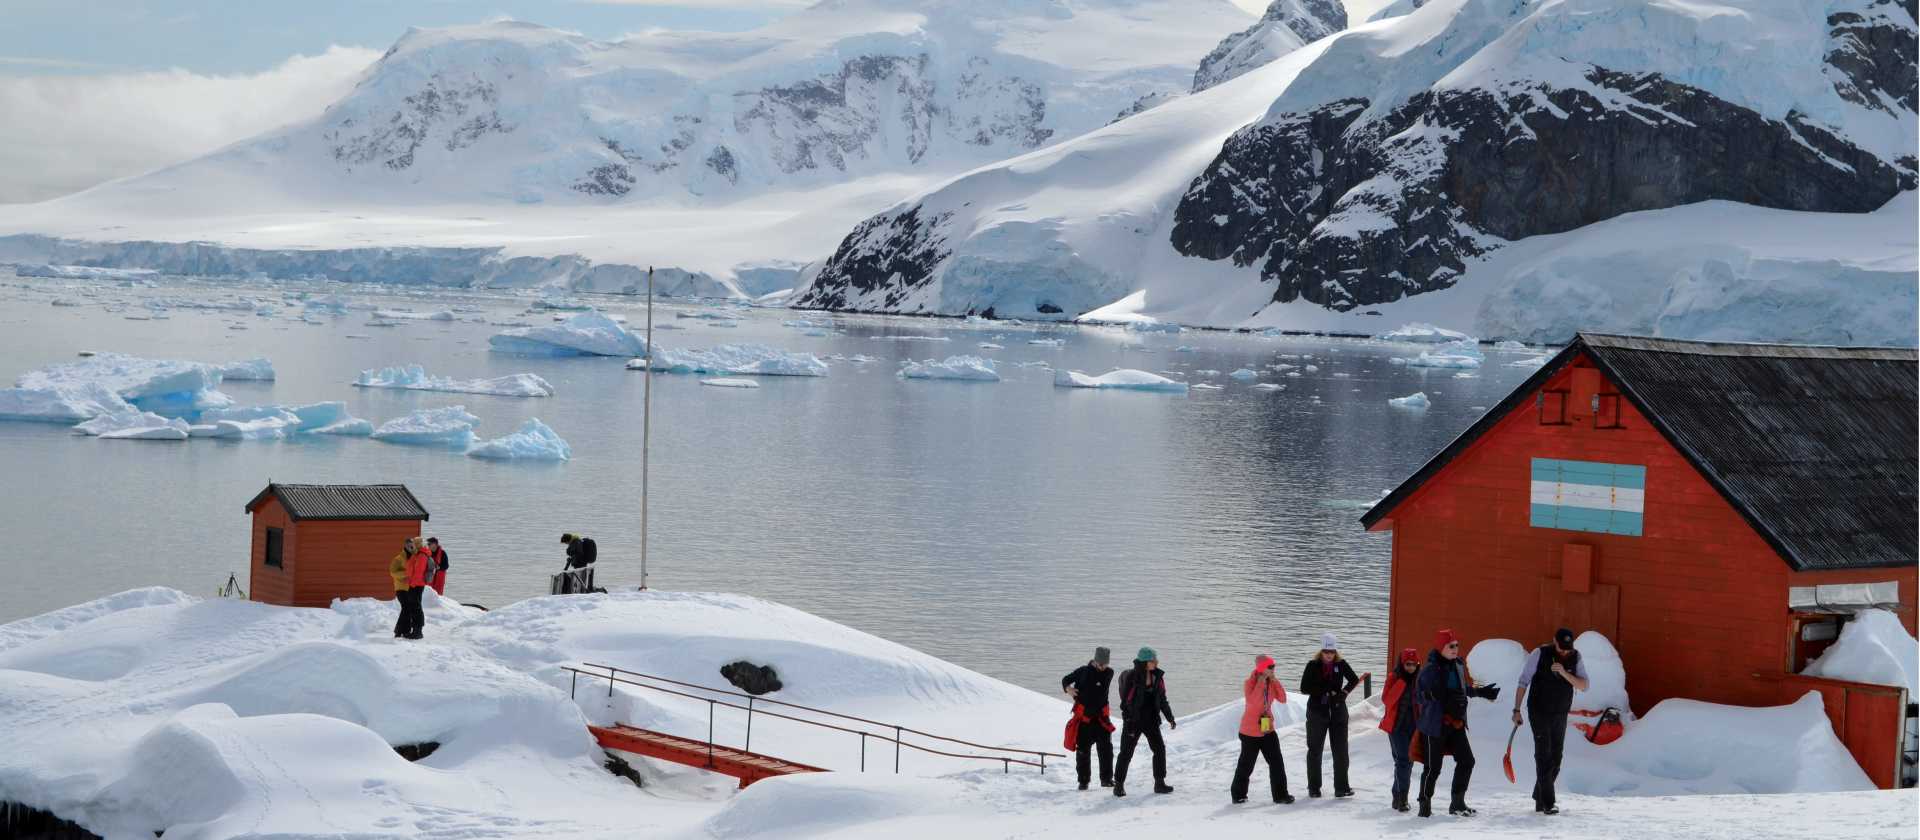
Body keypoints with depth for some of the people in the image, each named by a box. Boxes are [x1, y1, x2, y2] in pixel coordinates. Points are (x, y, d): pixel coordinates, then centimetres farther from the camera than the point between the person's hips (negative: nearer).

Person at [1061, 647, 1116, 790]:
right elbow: (1066, 680, 8)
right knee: (1083, 749, 3)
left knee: (1106, 748, -6)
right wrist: (1068, 688, -13)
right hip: (1083, 717, -1)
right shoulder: (1083, 671, -3)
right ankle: (1083, 780, 12)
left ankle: (1106, 778, 4)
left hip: (1100, 716, 1)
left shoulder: (1108, 673, 3)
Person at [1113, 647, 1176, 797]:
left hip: (1151, 720, 6)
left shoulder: (1157, 677, 2)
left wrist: (1170, 718, 7)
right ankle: (1119, 784, 10)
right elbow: (1125, 700, -15)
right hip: (1133, 721, -6)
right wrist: (1129, 720, -18)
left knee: (1160, 749, 2)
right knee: (1126, 752, 0)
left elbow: (1162, 699, 11)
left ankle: (1159, 783, 12)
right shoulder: (1131, 677, -17)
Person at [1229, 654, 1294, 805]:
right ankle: (1238, 794, 21)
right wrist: (1261, 682, -28)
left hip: (1268, 729, 5)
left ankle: (1280, 794, 4)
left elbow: (1282, 699, -5)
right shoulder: (1249, 683, -15)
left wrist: (1275, 681, -12)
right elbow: (1253, 701, -30)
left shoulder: (1271, 683, 4)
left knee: (1277, 763, -2)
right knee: (1246, 764, 5)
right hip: (1250, 731, -5)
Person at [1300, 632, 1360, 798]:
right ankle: (1314, 788, 14)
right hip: (1317, 711, -2)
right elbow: (1304, 689, -10)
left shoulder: (1341, 665, 1)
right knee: (1315, 750, 6)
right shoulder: (1313, 666, -5)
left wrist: (1343, 692, -3)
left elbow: (1354, 680, 13)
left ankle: (1341, 787, 5)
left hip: (1338, 711, 2)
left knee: (1341, 750, 1)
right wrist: (1325, 690, -17)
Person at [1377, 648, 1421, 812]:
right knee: (1403, 760, -13)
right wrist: (1402, 681, -20)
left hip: (1414, 726, 4)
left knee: (1408, 760, 11)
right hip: (1397, 725, -4)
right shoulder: (1394, 678, -3)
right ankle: (1402, 798, -17)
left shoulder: (1420, 680, 8)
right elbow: (1386, 700, -16)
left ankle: (1397, 795, 26)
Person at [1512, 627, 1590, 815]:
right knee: (1543, 755, -10)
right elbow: (1523, 682, -7)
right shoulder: (1540, 654, -12)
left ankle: (1540, 799, 18)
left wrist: (1565, 673, -24)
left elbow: (1584, 686, -8)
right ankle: (1547, 803, -14)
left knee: (1555, 757, 6)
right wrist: (1517, 710, -9)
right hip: (1539, 713, -4)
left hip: (1560, 715, 4)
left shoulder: (1575, 657, -2)